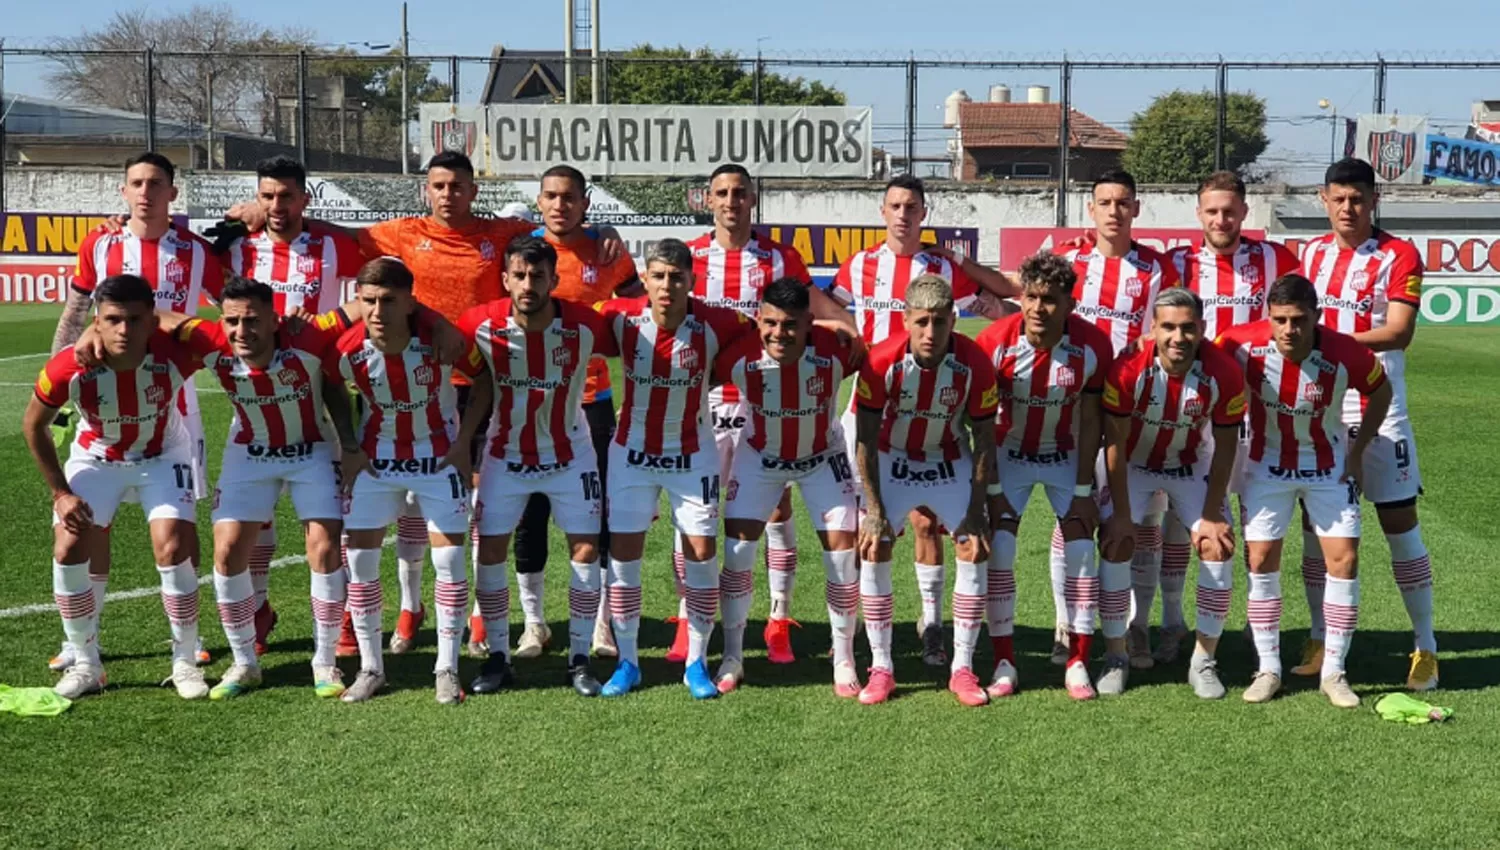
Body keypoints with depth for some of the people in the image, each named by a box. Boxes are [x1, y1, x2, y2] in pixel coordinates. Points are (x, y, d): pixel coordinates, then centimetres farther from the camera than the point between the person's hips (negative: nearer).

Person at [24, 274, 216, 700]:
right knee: (68, 550, -9)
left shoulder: (174, 352, -34)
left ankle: (186, 662, 4)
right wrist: (60, 492, -10)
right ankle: (85, 665, 9)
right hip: (95, 458, 1)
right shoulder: (69, 367, -30)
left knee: (173, 549, -15)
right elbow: (34, 426, -11)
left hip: (161, 457, -1)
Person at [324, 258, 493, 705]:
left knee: (450, 559, -3)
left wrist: (464, 442, -12)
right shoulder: (348, 350, -20)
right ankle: (370, 667, 15)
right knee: (359, 558, 0)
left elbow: (484, 380, -8)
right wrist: (348, 447, -4)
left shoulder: (443, 339, -25)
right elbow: (331, 391, 3)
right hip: (376, 457, 2)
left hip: (439, 456, -2)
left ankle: (447, 669, 11)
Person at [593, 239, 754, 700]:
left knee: (701, 552, -2)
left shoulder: (714, 325, -18)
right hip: (632, 451, 1)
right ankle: (627, 662, 14)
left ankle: (697, 663, 14)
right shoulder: (621, 318, -17)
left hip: (692, 454, -1)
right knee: (623, 552, 1)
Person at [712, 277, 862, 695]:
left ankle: (843, 660, 12)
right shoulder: (739, 357, -30)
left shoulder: (835, 351, -31)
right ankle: (732, 657, 10)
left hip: (822, 457, 0)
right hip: (760, 457, 0)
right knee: (737, 549, -5)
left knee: (842, 551, -5)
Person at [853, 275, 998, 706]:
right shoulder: (882, 361, -26)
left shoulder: (974, 363, -24)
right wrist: (874, 508, -18)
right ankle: (881, 668, 1)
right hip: (892, 460, -1)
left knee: (974, 549, -9)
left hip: (950, 462, 1)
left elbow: (984, 437, -11)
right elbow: (866, 439, -16)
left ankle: (962, 669, 4)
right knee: (873, 551, -11)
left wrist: (976, 507, -13)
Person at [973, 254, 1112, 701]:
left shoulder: (1092, 345, -22)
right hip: (1009, 452, 0)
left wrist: (1083, 491, -11)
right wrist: (992, 489, -14)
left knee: (1080, 548, -6)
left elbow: (1090, 422, -12)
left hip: (1065, 455, 1)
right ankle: (1004, 662, 0)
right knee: (998, 549, -9)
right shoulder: (995, 342, -23)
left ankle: (1077, 662, 4)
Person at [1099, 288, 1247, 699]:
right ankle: (1116, 658, 0)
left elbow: (1225, 448, -13)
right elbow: (1114, 444, -20)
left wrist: (1211, 516, -12)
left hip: (1191, 465, 1)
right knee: (1116, 544, -15)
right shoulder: (1128, 369, -30)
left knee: (1218, 546, -10)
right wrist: (1122, 513, -18)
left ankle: (1204, 661, 4)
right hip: (1133, 463, -1)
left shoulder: (1225, 374, -25)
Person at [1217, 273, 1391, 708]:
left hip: (1328, 467, 0)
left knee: (1344, 558, -5)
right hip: (1267, 465, 0)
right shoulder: (1243, 344, -24)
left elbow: (1380, 392, -3)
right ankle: (1268, 669, 9)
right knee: (1261, 560, -3)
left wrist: (1357, 452, -4)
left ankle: (1334, 672, 8)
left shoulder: (1346, 354, -25)